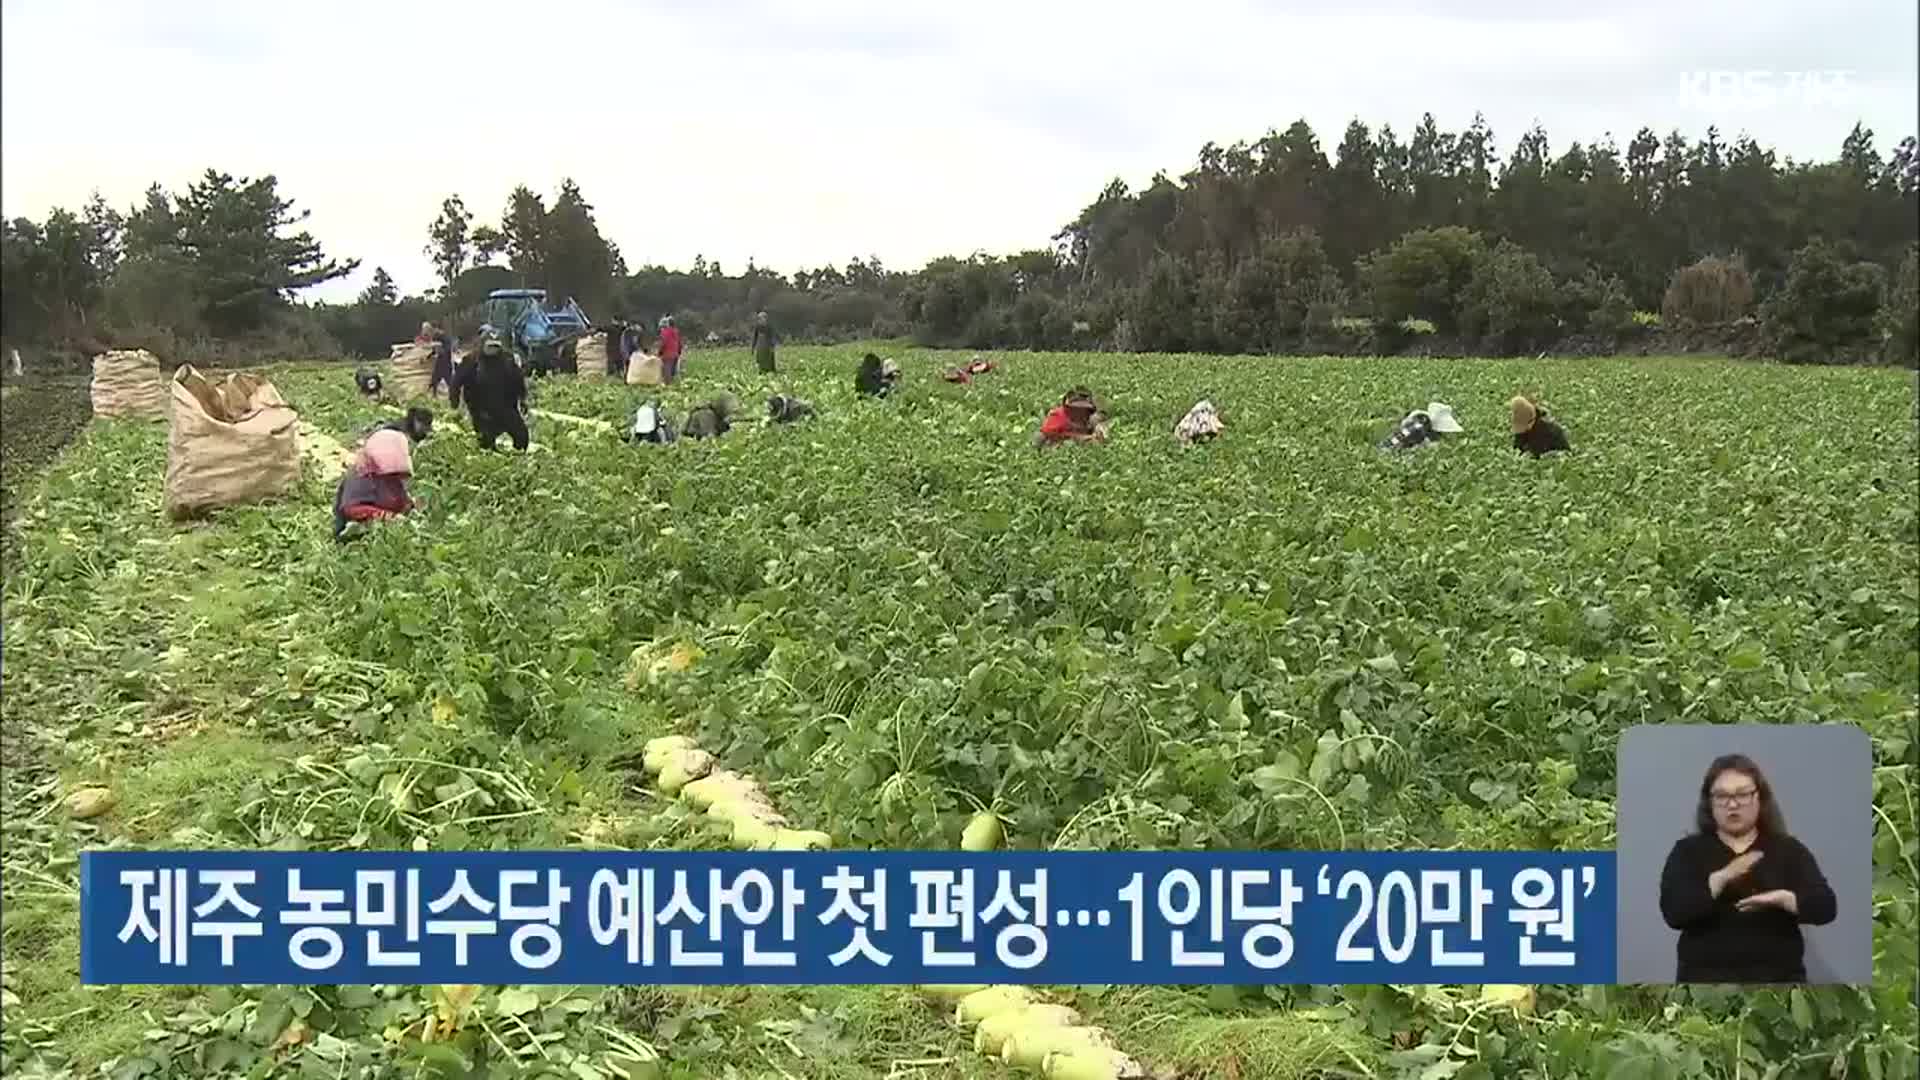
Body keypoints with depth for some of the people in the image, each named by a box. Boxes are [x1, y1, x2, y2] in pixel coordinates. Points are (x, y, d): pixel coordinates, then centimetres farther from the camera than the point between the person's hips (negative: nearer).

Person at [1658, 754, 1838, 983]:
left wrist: (1781, 898, -22)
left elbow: (1825, 906, -4)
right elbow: (1674, 911, -10)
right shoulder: (1688, 851, 5)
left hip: (1777, 979, 1)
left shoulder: (1788, 850, 8)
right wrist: (1721, 878, -22)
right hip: (1707, 979, -1)